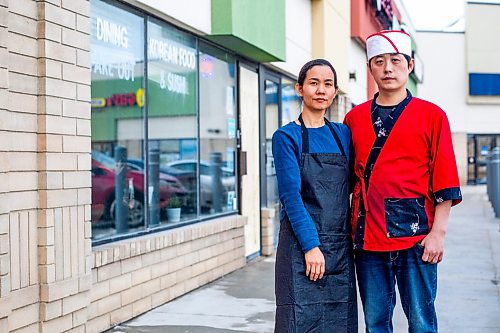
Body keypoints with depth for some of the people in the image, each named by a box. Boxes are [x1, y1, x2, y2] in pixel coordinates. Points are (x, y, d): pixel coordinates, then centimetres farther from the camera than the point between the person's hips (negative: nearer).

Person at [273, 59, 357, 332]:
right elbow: (291, 195, -11)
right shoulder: (287, 136, -3)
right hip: (300, 247, -5)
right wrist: (311, 246, -17)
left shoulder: (343, 134, 11)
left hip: (340, 247, 5)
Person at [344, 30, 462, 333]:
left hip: (416, 236, -3)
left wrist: (438, 232, -8)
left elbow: (445, 181, 0)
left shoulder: (432, 115, 2)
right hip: (368, 236, 3)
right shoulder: (354, 118, 11)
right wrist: (350, 231, 10)